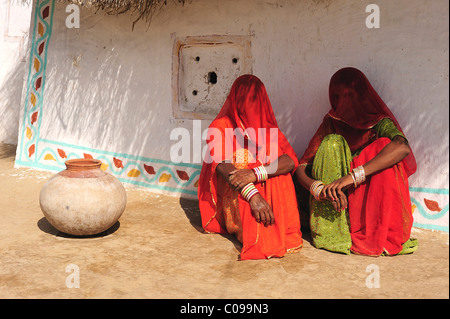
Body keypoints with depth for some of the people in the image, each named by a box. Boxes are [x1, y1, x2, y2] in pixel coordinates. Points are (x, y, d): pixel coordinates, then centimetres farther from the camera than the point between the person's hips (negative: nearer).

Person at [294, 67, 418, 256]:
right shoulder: (331, 123, 4)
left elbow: (402, 147, -30)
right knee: (332, 142, -18)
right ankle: (330, 233, -25)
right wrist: (318, 189, -29)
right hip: (335, 207, 2)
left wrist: (353, 176, -40)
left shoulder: (379, 122, -4)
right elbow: (301, 168, -6)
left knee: (384, 145, -22)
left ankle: (381, 234, -22)